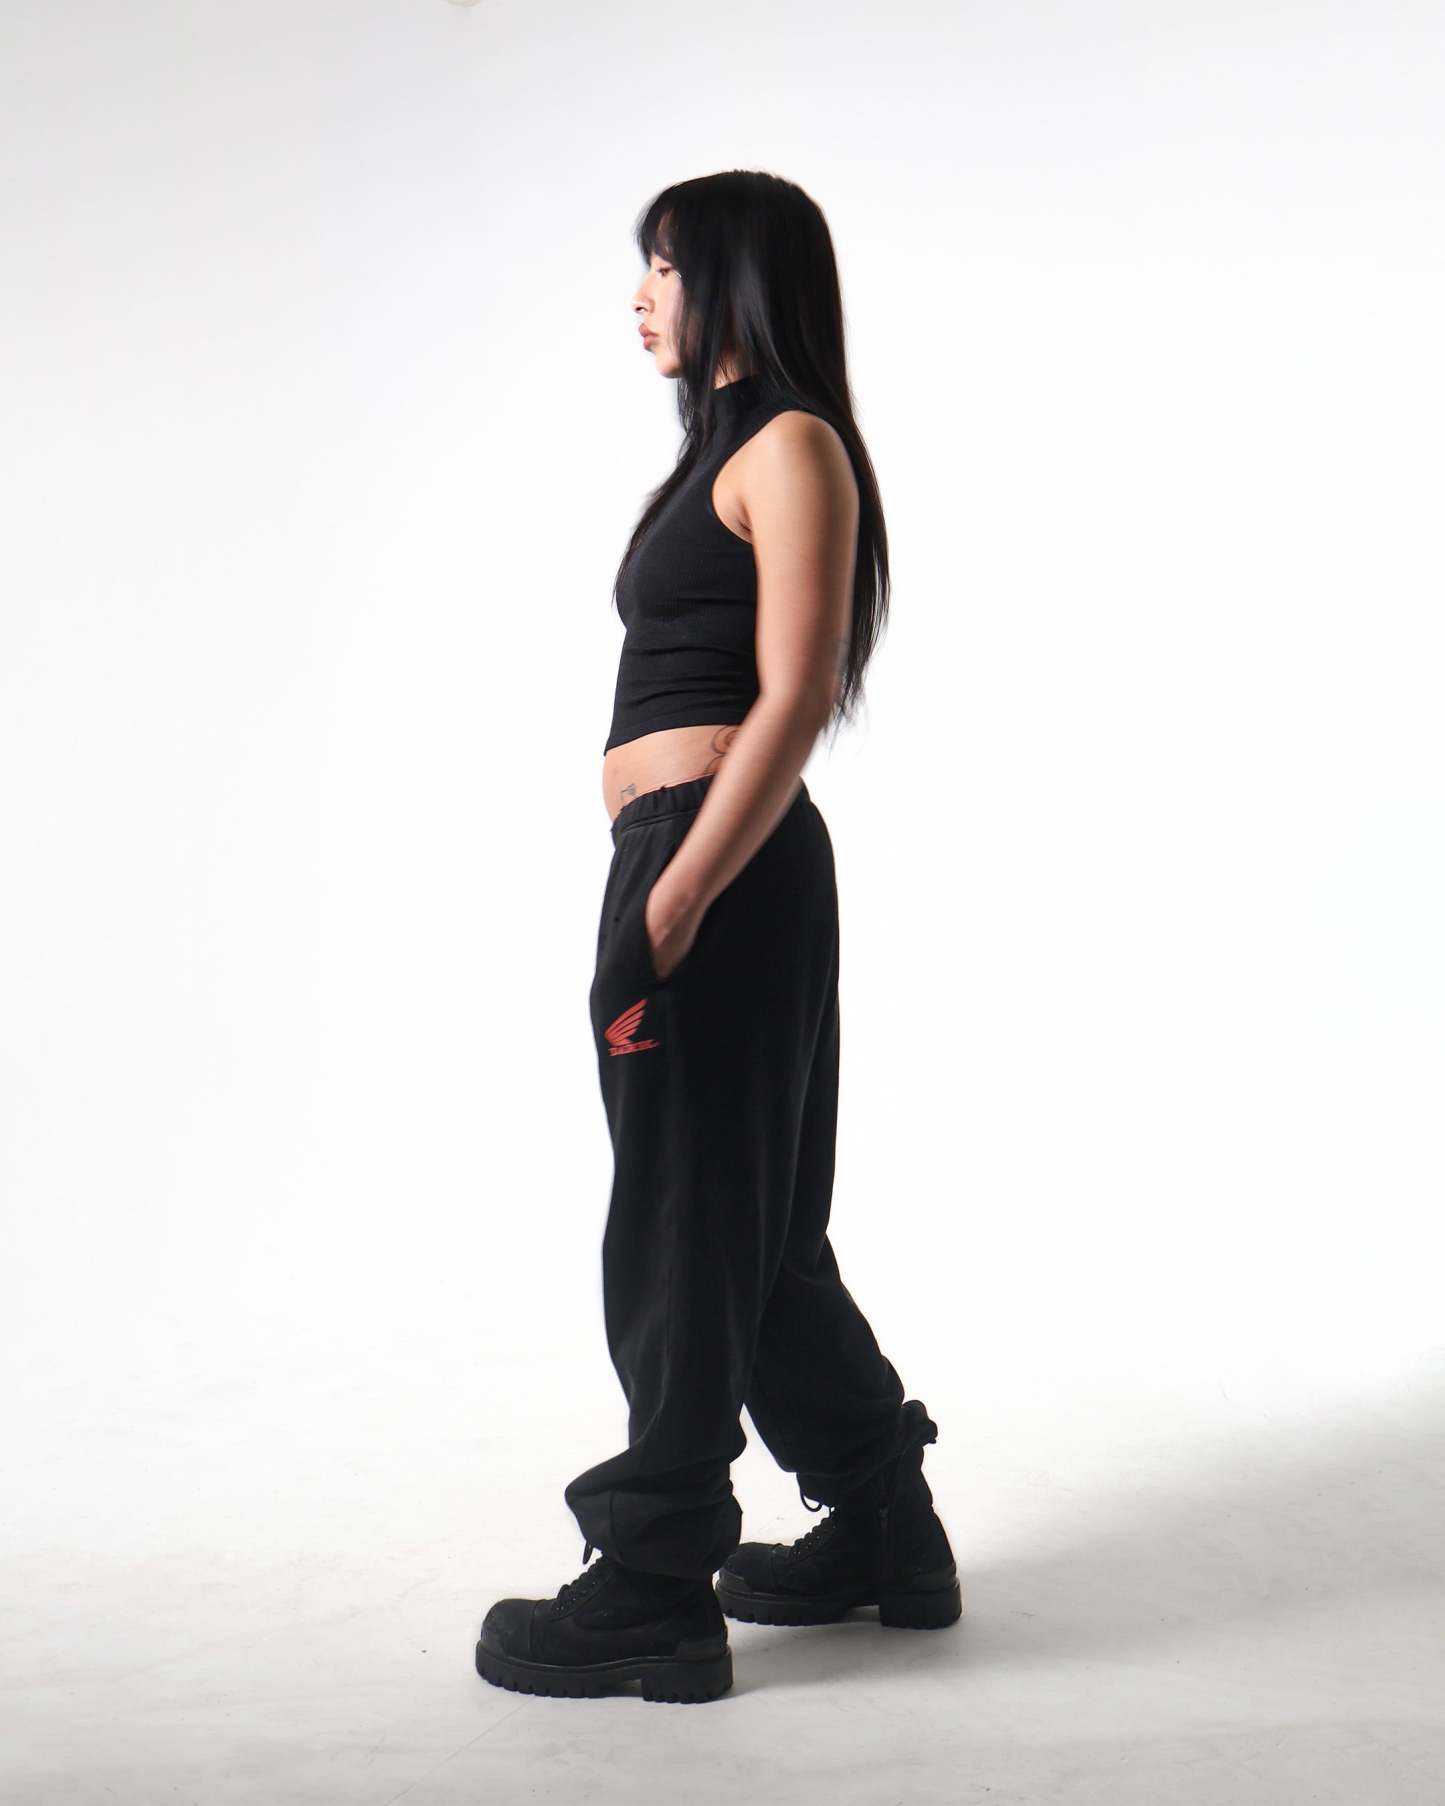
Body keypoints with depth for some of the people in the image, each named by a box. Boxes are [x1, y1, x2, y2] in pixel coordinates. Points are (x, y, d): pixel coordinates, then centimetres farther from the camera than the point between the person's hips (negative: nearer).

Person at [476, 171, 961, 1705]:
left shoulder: (792, 446, -8)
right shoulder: (726, 449, 21)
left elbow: (794, 698, -17)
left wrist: (676, 899, -22)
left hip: (720, 865, -10)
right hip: (682, 865, 10)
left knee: (683, 1229, -2)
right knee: (754, 1229, 16)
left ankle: (653, 1594, 10)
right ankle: (882, 1534, 29)